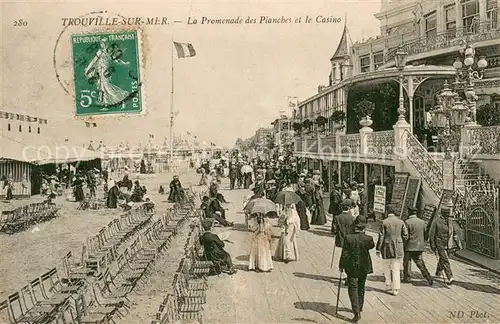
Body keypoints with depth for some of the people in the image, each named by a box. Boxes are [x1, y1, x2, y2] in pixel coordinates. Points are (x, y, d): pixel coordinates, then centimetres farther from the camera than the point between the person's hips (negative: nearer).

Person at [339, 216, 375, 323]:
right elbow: (372, 246, 11)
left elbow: (344, 254, -11)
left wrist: (341, 266, 0)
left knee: (352, 288, 1)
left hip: (351, 267, -3)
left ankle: (357, 312, -9)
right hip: (364, 267, 3)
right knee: (361, 288, 21)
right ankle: (359, 308, 37)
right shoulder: (368, 238, -13)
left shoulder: (348, 238, -16)